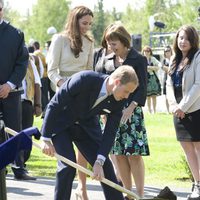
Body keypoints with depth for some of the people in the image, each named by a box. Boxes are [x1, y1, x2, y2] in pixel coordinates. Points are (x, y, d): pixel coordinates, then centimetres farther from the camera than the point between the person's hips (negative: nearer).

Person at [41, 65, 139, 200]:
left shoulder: (119, 100, -16)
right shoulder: (84, 79, -33)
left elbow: (110, 132, -11)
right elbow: (54, 105, -25)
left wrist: (99, 161, -22)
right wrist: (46, 139, -23)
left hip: (86, 126, 5)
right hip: (61, 124, -5)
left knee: (105, 166, -1)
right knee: (68, 165, -19)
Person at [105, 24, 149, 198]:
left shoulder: (138, 59, -2)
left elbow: (142, 88, -6)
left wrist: (131, 107, -18)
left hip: (131, 111, -5)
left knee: (134, 154, -9)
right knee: (119, 154, 4)